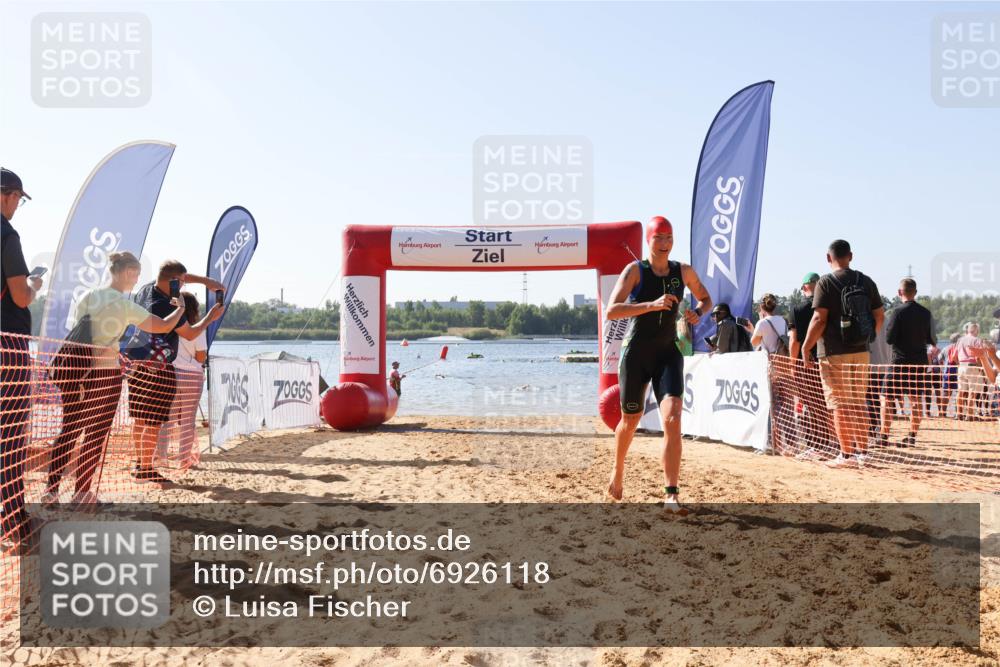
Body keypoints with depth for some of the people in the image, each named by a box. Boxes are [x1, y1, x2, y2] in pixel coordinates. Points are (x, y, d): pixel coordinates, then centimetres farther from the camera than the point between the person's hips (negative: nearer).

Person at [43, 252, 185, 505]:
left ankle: (51, 489, 10)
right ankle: (82, 493, 11)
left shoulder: (87, 296, 6)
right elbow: (163, 326, -4)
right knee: (96, 435, 5)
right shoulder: (125, 305, -9)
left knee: (69, 430, 12)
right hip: (104, 373, -6)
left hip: (75, 369, 6)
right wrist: (180, 308, 14)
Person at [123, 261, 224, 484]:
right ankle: (146, 470, 1)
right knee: (154, 423, -3)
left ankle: (139, 463, 24)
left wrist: (206, 281, 10)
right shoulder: (166, 306, -22)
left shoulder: (145, 290, 4)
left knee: (139, 418, 15)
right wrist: (210, 317, 4)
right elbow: (190, 334, -9)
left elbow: (178, 276, 20)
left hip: (135, 363, 9)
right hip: (157, 368, -9)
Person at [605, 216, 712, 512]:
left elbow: (706, 299, 20)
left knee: (672, 419, -17)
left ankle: (671, 496, -16)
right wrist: (652, 304, -30)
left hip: (668, 354, 2)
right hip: (635, 354, -2)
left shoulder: (684, 271, 3)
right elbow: (610, 311, -19)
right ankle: (618, 471, 43)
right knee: (631, 420, 13)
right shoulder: (635, 270, -8)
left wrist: (698, 313, -4)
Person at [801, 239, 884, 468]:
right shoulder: (866, 282, 7)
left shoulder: (826, 283, -9)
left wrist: (806, 347, -8)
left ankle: (846, 454, 1)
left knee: (840, 404, 0)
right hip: (861, 352, 5)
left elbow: (819, 319, -15)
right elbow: (879, 316, 10)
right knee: (859, 403, 13)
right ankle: (862, 451, 16)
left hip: (835, 353, -5)